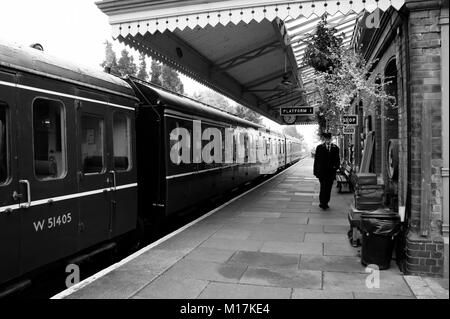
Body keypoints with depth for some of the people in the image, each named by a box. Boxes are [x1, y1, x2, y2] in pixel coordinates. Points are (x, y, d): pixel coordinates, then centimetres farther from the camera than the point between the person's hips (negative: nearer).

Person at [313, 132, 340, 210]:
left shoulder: (335, 148, 7)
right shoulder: (319, 147, 2)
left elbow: (337, 159, 12)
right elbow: (316, 160, 2)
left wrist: (336, 166, -7)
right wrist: (315, 171, -1)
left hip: (331, 172, 2)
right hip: (322, 171, -2)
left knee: (328, 188, 7)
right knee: (323, 187, -8)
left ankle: (325, 203, 18)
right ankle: (322, 202, 0)